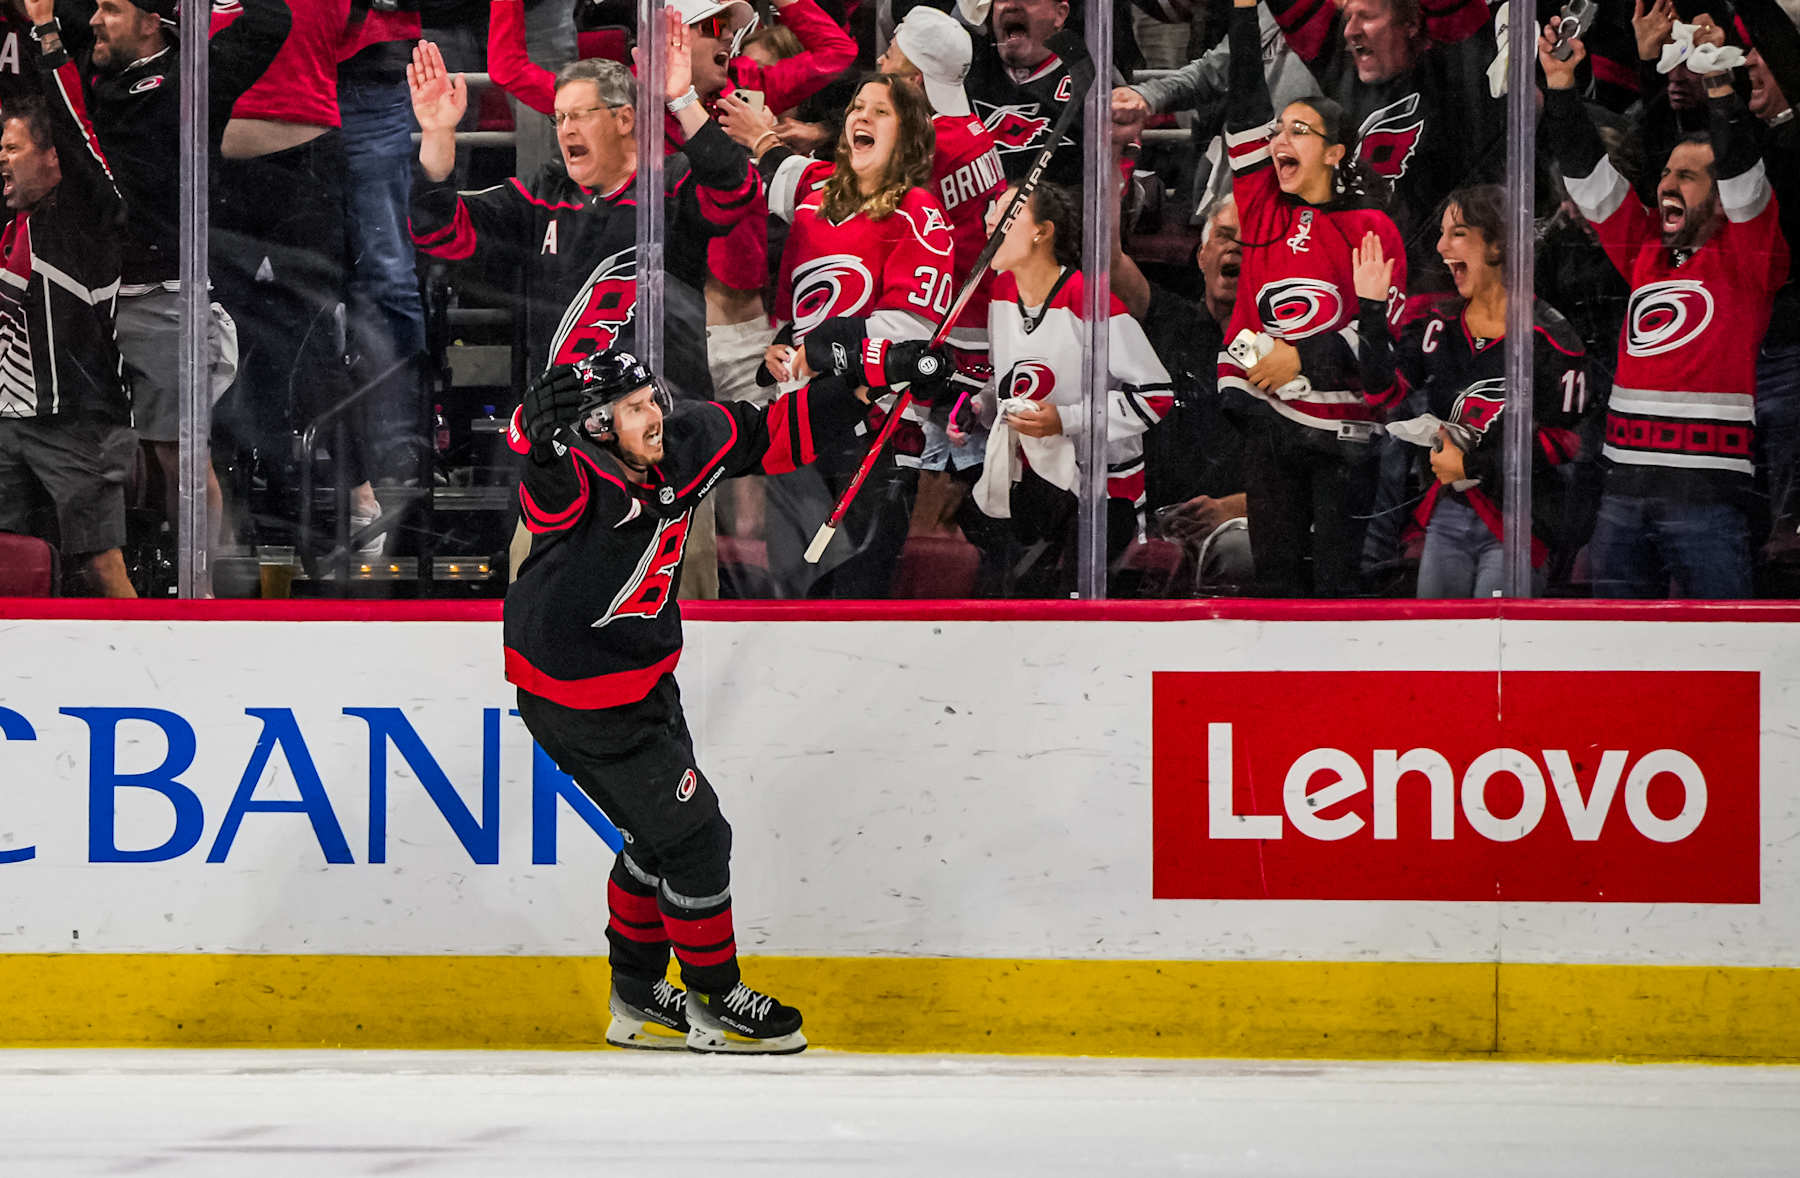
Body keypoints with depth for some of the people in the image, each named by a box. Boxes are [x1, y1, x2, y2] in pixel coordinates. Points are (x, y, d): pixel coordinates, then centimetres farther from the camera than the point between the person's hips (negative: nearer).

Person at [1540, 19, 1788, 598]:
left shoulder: (1743, 257, 2)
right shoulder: (1645, 252, 15)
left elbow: (1743, 176, -13)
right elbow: (1590, 176, 14)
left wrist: (1720, 87, -22)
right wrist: (1560, 82, 7)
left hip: (1706, 491, -6)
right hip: (1625, 490, 6)